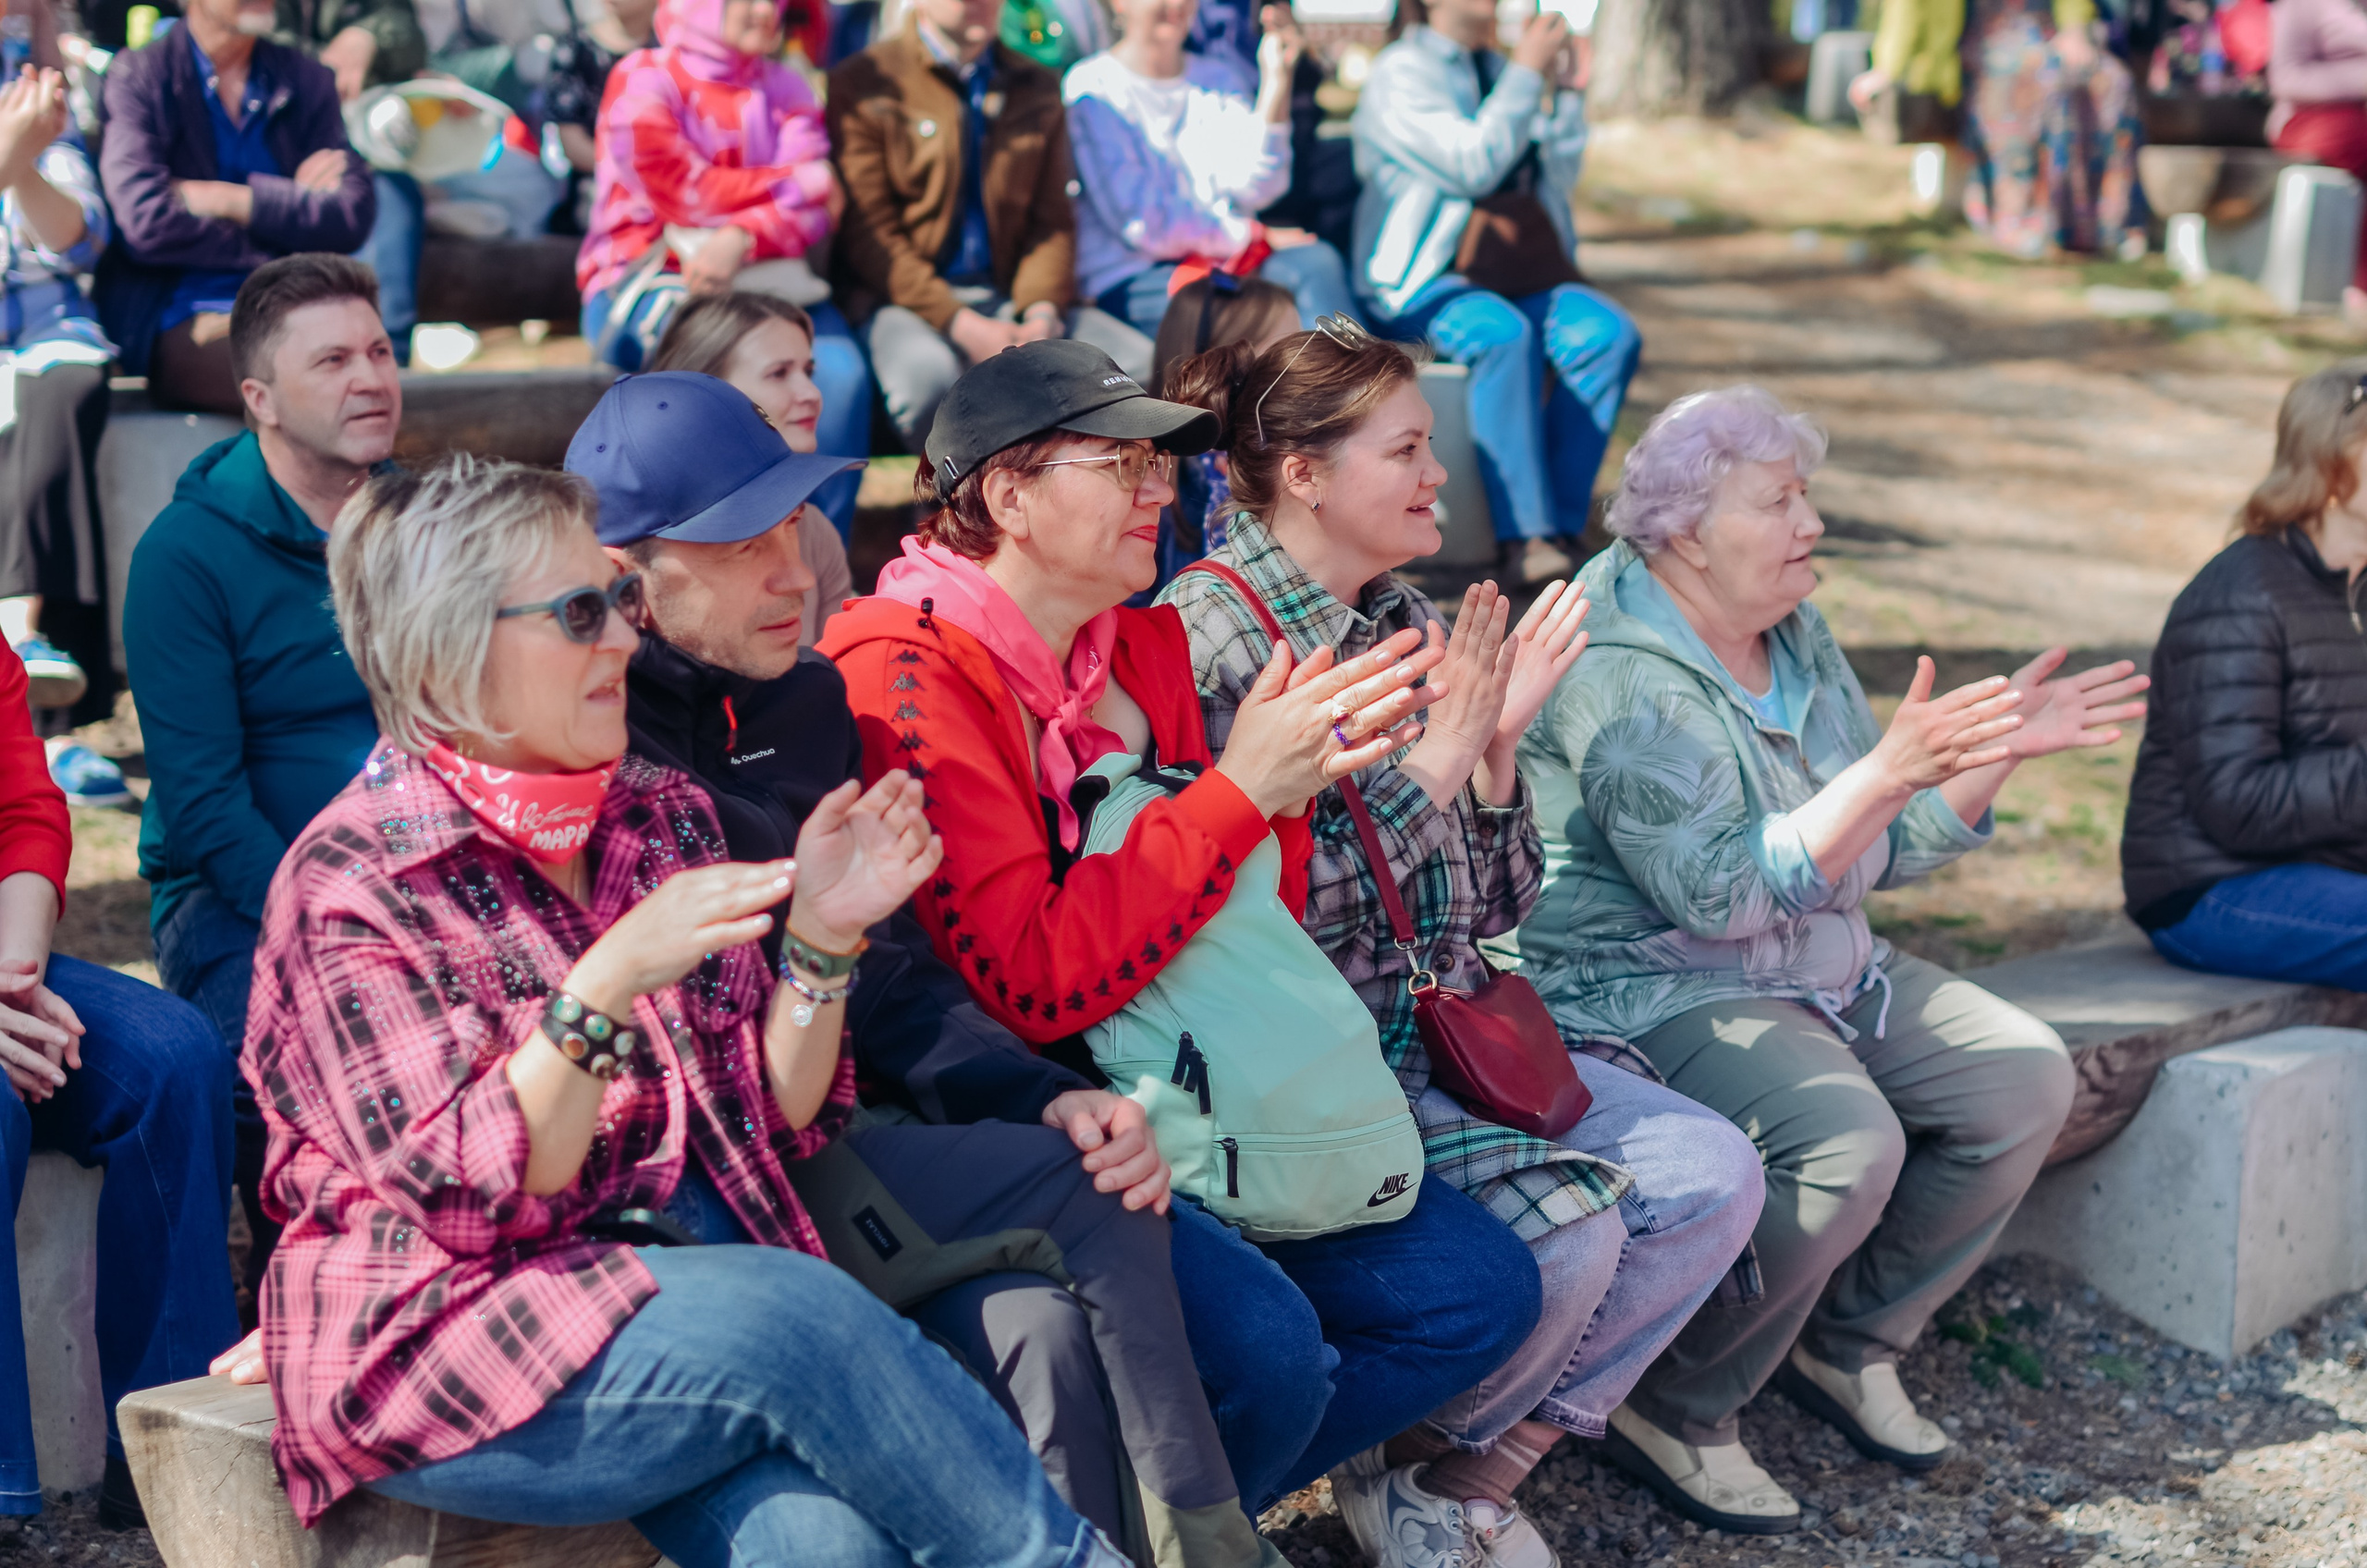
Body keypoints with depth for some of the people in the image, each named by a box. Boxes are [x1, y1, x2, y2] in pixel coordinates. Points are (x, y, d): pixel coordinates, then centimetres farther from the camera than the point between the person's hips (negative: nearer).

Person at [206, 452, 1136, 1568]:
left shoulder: (661, 816, 11)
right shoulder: (351, 882, -6)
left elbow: (773, 1120, 9)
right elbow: (467, 1198, -15)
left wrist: (822, 932, -8)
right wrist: (604, 987, -28)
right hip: (449, 1350, -4)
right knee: (793, 1311, -30)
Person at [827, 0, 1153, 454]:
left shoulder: (1038, 88, 15)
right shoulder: (862, 84, 0)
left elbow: (1052, 220, 13)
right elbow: (869, 234, -6)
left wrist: (1041, 313, -9)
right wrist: (961, 325, -18)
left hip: (1011, 293, 5)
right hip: (905, 296, -4)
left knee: (1145, 363, -18)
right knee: (929, 371, -39)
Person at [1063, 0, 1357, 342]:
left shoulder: (1217, 78, 15)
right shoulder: (1092, 89, -3)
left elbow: (1253, 188, -2)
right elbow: (1144, 224, -11)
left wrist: (1276, 79, -9)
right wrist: (1253, 235, -6)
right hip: (1133, 282, -5)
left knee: (1315, 261, -25)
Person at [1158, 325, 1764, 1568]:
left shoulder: (1408, 622, 11)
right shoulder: (1205, 642, -13)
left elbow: (1492, 909, 12)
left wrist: (1496, 744, -5)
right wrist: (1435, 758, -17)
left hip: (1451, 1032, 8)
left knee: (1713, 1176, -5)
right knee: (1570, 1225, -25)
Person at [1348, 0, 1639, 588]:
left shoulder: (1496, 68, 19)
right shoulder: (1401, 72, -3)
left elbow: (1555, 182, 19)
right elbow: (1474, 165, -16)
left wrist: (1567, 94, 8)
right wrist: (1528, 73, -11)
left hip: (1519, 272, 7)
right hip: (1418, 279, -7)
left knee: (1611, 334, -20)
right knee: (1503, 334, -36)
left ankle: (1562, 527, -23)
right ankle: (1525, 540, -37)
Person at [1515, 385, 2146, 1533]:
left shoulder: (1797, 638, 10)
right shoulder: (1620, 680, -19)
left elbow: (1883, 851, 14)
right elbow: (1722, 892, -28)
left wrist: (2003, 748, 0)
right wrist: (1889, 771, -34)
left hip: (1825, 970, 9)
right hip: (1654, 994, -9)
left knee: (2026, 1081, -3)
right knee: (1847, 1140, -32)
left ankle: (1849, 1343, 10)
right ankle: (1673, 1414, -14)